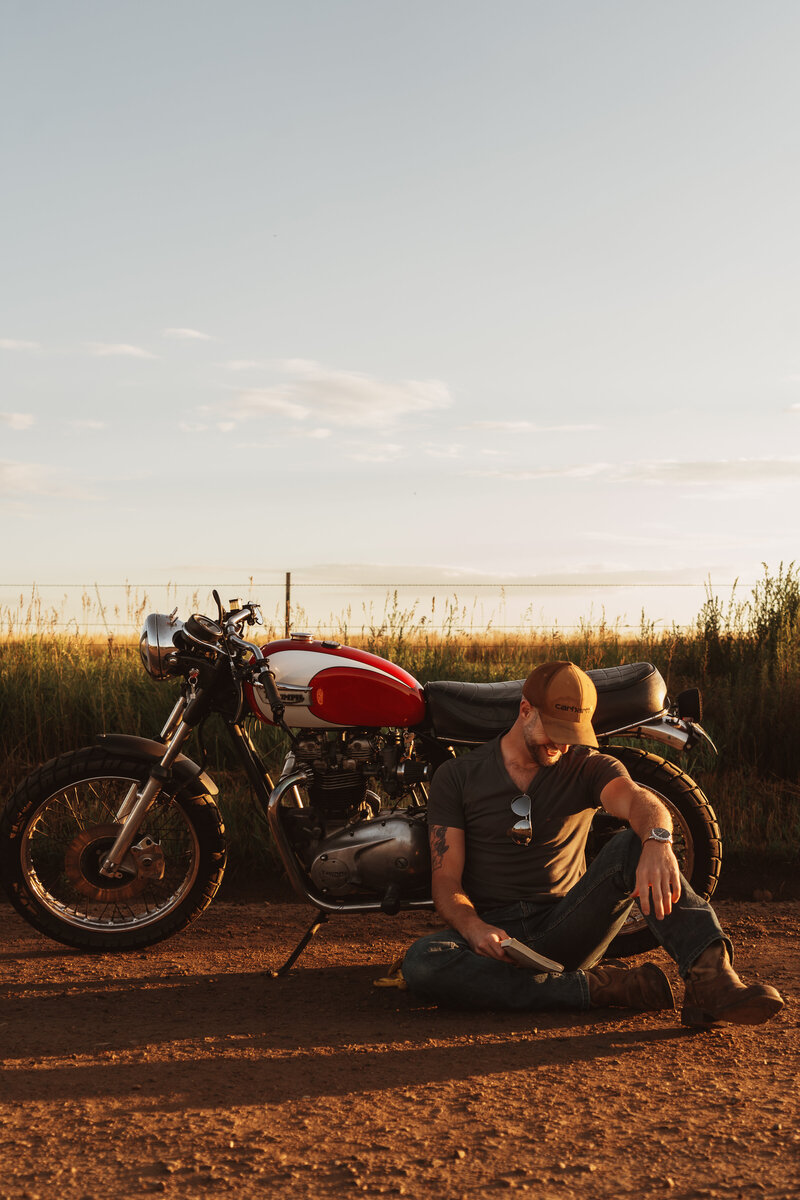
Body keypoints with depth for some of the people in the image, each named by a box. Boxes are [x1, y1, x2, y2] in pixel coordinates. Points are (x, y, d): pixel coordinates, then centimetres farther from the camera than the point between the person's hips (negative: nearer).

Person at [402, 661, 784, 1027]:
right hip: (493, 932, 0)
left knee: (632, 846, -23)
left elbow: (638, 801, -18)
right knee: (420, 963, -34)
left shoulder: (587, 766, 5)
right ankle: (599, 987, -30)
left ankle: (711, 980, -40)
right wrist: (473, 928, -25)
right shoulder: (456, 777, 3)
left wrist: (657, 842, -43)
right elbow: (446, 880, -2)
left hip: (564, 929, 1)